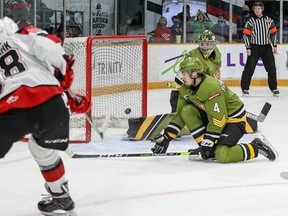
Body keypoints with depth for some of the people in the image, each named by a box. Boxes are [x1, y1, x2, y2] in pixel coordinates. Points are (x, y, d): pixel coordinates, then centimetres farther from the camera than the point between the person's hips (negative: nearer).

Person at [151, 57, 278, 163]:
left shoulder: (211, 87, -30)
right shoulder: (186, 89, -3)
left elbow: (218, 119, -29)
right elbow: (180, 114, 5)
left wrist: (208, 142, -25)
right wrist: (166, 137, 1)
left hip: (233, 119, -9)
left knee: (222, 156, -25)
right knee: (187, 111, -12)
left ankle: (257, 147, -3)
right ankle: (205, 149, -5)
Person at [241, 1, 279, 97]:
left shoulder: (269, 20, 5)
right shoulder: (250, 21, -4)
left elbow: (273, 32, 10)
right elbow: (246, 35, -5)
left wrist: (274, 45, 5)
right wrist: (248, 48, -11)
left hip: (266, 47, 3)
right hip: (254, 47, -3)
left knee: (271, 67, 3)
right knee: (249, 68, -8)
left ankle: (273, 88, 14)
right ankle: (245, 88, -2)